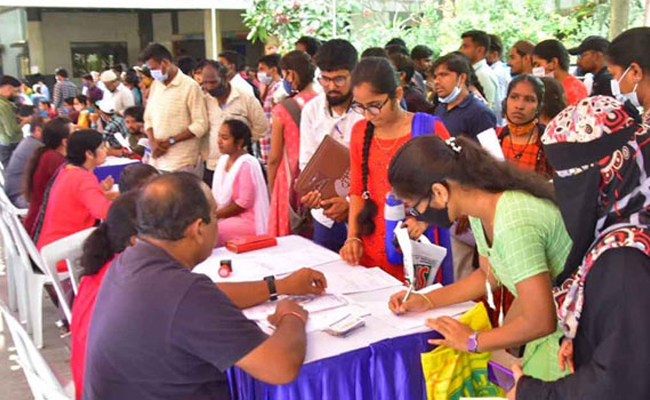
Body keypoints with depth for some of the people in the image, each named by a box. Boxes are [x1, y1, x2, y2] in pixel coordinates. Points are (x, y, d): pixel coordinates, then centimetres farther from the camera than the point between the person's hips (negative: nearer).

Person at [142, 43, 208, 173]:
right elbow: (148, 118, 18)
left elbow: (200, 125, -9)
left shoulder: (190, 86, -6)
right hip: (157, 159, 5)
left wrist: (170, 141, -11)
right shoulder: (155, 85, 14)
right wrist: (152, 141, -1)